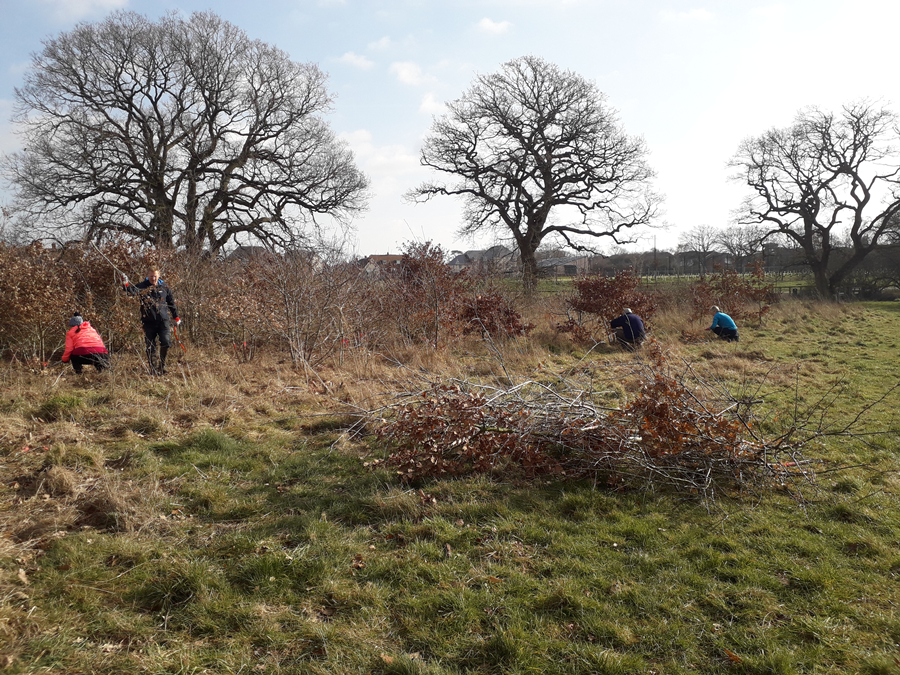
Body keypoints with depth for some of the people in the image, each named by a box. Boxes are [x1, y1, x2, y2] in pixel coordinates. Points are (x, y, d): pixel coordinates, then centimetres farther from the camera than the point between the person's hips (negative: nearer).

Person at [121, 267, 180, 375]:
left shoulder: (164, 287, 9)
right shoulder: (142, 286, 1)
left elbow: (171, 303, 18)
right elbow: (132, 291, -19)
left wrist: (175, 317, 21)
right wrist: (125, 285, -41)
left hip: (163, 320, 1)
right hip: (148, 321, -1)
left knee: (166, 342, -12)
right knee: (150, 347, 2)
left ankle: (162, 365, 8)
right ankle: (153, 369, 14)